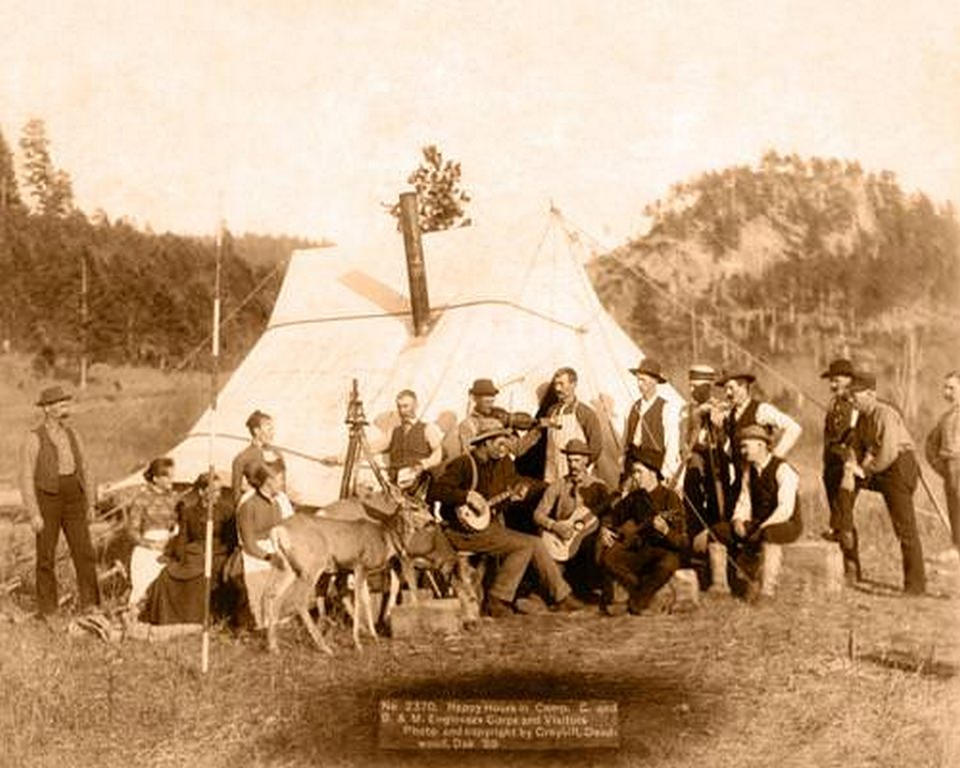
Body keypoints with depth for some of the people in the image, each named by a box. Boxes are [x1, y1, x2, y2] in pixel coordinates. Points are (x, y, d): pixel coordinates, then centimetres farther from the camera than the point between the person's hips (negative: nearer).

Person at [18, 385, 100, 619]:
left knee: (84, 552, -2)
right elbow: (26, 479, -11)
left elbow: (84, 471, 11)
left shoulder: (72, 435, 6)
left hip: (73, 502, 4)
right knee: (46, 557, 4)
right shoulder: (33, 439, -10)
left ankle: (89, 604, 5)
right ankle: (47, 609, 16)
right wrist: (34, 514, -15)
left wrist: (91, 504, 7)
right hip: (46, 502, -4)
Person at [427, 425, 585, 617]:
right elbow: (434, 491, -22)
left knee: (536, 543, -3)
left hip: (489, 524, 8)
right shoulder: (463, 464, -13)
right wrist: (467, 496, -27)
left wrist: (520, 488, 2)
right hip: (465, 530, -8)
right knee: (524, 545, -19)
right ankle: (496, 600, -11)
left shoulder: (502, 463, 10)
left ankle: (562, 597, 5)